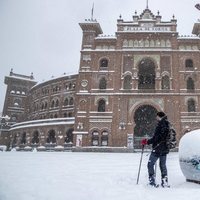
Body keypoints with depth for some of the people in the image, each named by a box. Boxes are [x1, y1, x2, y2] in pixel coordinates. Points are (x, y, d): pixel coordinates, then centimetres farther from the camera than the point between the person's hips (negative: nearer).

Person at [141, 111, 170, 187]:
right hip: (165, 149, 8)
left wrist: (146, 142, -13)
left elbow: (155, 138, -22)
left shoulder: (160, 126, -18)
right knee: (163, 165, 17)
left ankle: (152, 182, 0)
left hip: (157, 149, -8)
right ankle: (165, 182, 19)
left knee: (150, 165, 2)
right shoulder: (167, 126, 9)